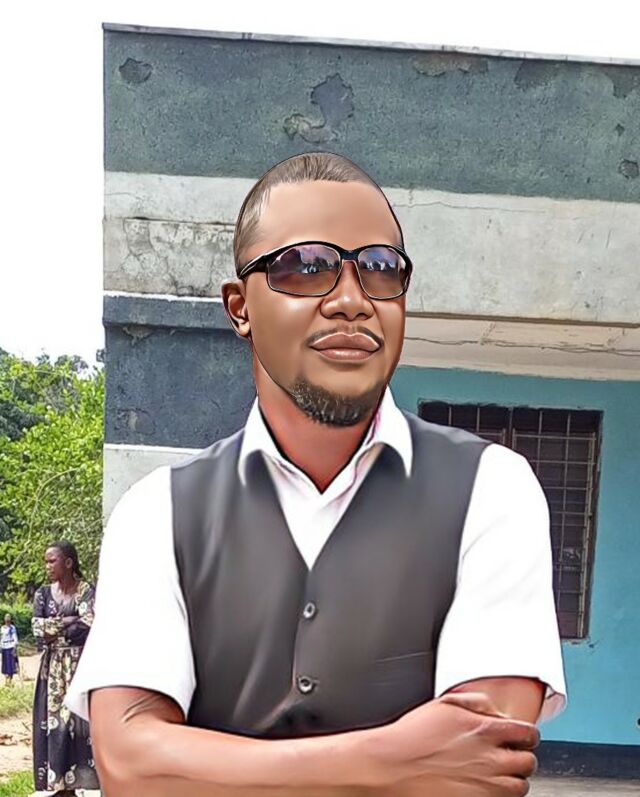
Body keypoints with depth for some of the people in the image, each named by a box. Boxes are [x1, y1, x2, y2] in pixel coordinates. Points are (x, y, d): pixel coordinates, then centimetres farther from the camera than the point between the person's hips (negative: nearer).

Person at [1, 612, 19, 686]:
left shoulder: (12, 628, -7)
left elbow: (15, 638, -10)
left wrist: (15, 648, -16)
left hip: (11, 647, -6)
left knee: (11, 664, -3)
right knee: (5, 664, 9)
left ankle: (10, 681, 1)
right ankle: (6, 680, 17)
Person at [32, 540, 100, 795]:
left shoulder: (87, 591, -5)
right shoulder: (43, 593, 7)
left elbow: (88, 628, -17)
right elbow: (37, 630, -5)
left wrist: (54, 633, -9)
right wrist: (70, 621, -12)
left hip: (80, 668, -4)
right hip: (52, 670, 4)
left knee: (79, 723, -3)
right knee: (52, 724, 3)